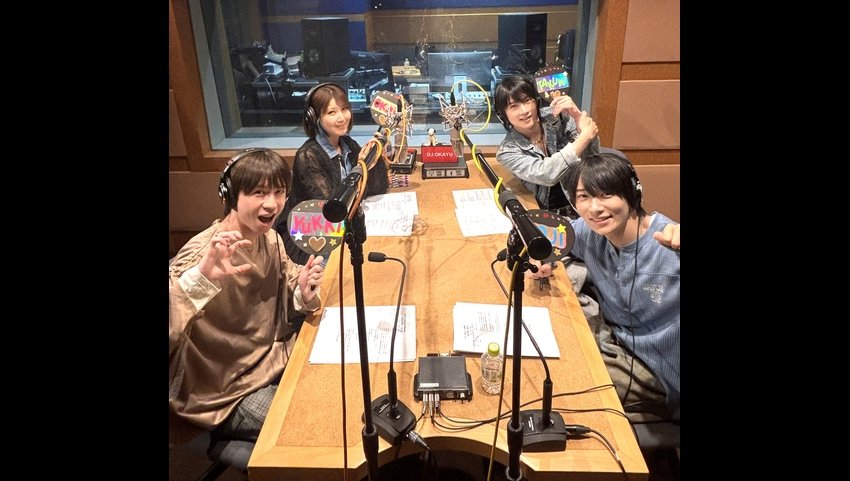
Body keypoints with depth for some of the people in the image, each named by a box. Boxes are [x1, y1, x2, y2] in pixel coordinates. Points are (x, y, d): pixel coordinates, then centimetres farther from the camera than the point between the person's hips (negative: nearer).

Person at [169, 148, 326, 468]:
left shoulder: (270, 239, -4)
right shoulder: (204, 253, -25)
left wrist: (304, 293, -15)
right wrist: (201, 277, -52)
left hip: (274, 358, 7)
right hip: (226, 391, -7)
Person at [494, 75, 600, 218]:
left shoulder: (555, 116, -5)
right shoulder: (507, 151, -12)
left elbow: (592, 155, -8)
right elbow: (546, 175, -27)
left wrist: (577, 116, -21)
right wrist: (585, 136, -25)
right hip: (550, 213, -1)